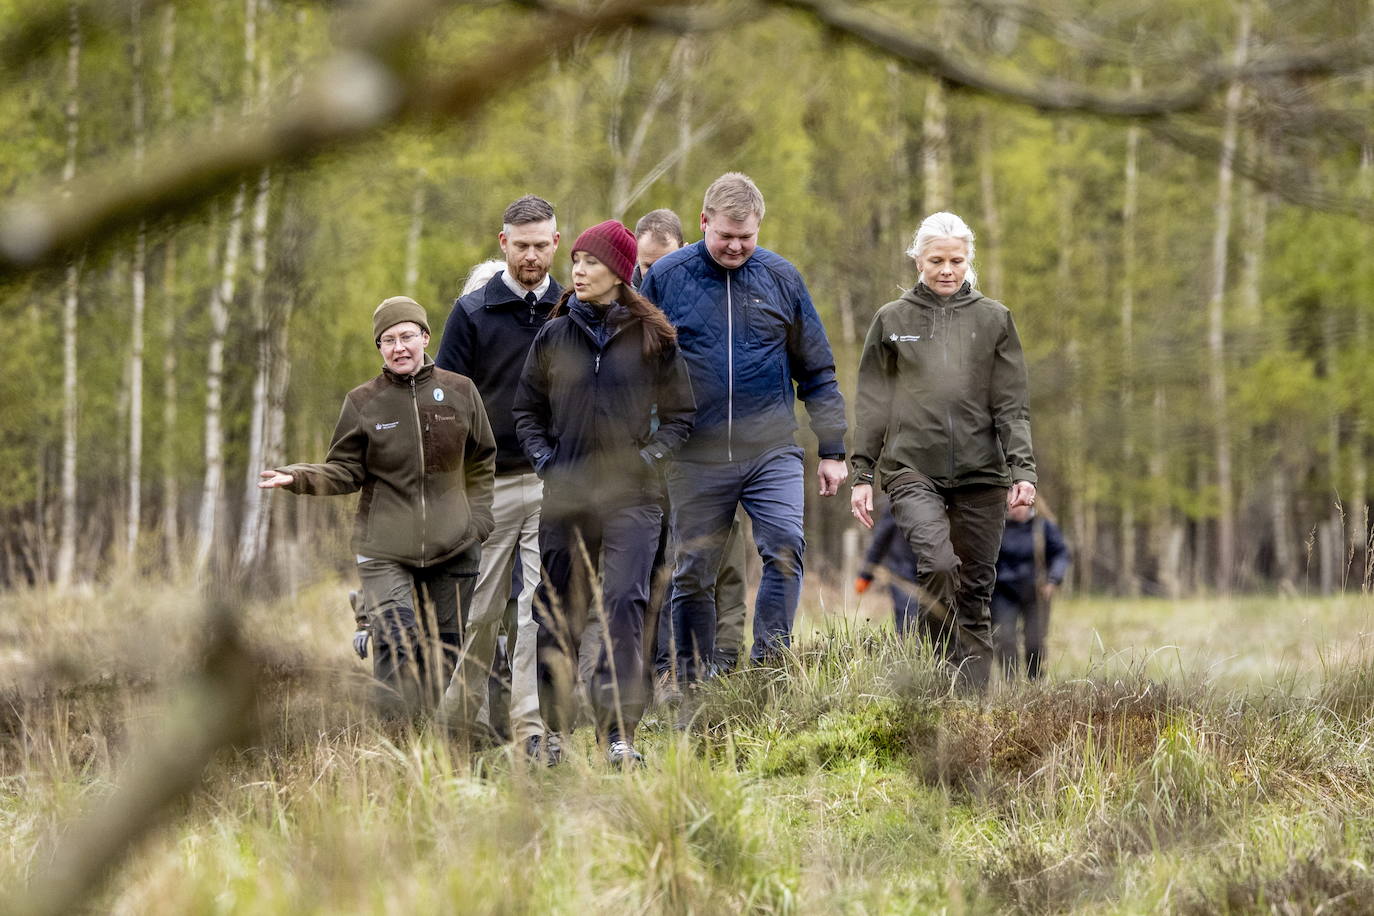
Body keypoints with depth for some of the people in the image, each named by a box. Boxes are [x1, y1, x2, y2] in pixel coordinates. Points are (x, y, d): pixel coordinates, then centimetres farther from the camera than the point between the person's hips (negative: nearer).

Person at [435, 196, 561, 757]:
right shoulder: (473, 312, 3)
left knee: (543, 607, -7)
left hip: (555, 484, 1)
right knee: (480, 611, 5)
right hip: (489, 483, -1)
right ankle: (463, 717, 20)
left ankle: (532, 728, -6)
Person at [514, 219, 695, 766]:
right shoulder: (554, 337, 8)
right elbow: (527, 410, 17)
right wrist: (544, 459, 1)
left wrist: (648, 457, -6)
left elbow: (680, 414, 9)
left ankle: (619, 731, -16)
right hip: (565, 495, 3)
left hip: (630, 496, -3)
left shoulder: (651, 339, 3)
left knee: (624, 602, -16)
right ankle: (553, 729, 18)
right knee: (558, 613, 5)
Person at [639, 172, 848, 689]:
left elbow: (817, 372, 10)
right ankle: (693, 686, 15)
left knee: (785, 549, -20)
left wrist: (832, 451, 8)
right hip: (694, 459, 0)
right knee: (693, 575, 5)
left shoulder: (780, 278, 5)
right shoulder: (665, 278, 1)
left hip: (772, 452, 0)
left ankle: (769, 665, -16)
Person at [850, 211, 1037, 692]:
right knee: (937, 562, -25)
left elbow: (1012, 405, 6)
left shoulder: (994, 319, 10)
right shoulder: (892, 320, 9)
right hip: (913, 470, -2)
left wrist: (1022, 470, -5)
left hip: (980, 473, 2)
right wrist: (861, 475, 6)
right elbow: (872, 404, 11)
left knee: (976, 587, 3)